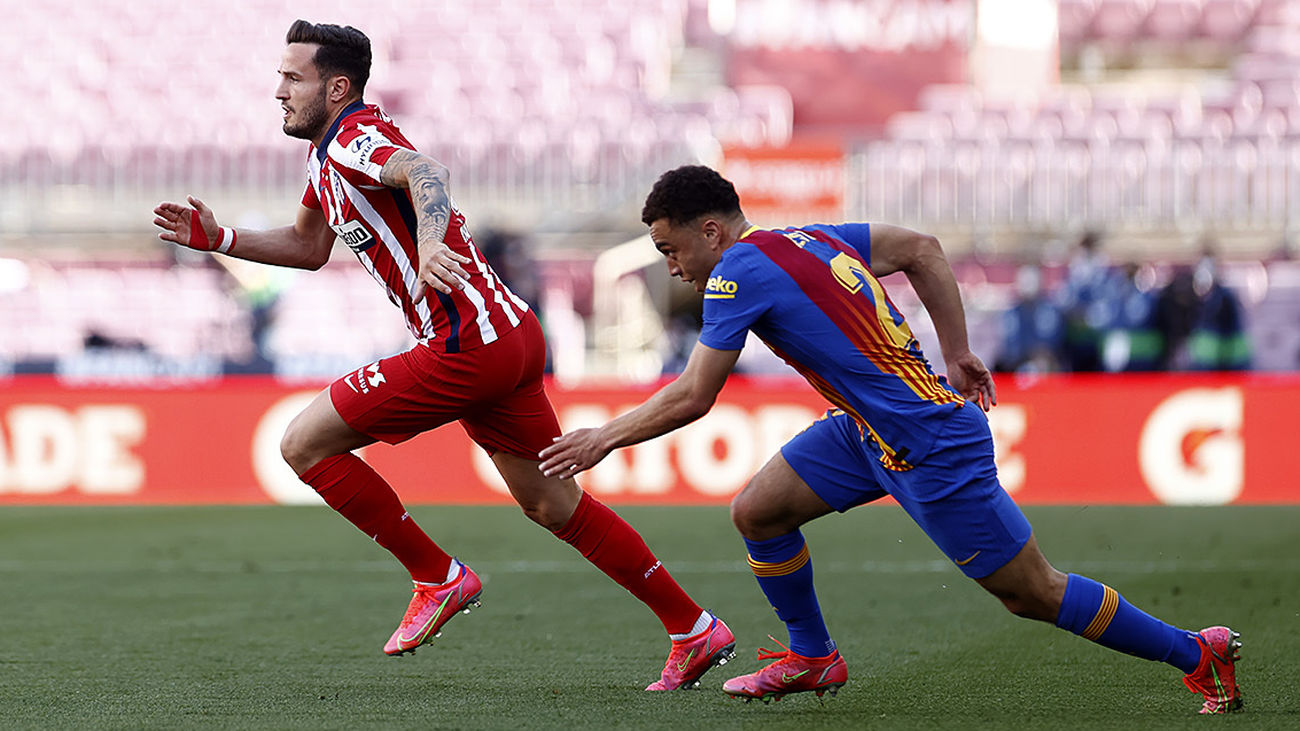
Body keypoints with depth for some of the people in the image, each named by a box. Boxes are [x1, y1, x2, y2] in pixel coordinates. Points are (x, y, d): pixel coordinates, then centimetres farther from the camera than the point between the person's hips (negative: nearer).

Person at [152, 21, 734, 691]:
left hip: (466, 347, -10)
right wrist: (219, 240, 23)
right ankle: (694, 630, 20)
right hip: (513, 336, 10)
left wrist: (430, 243, -53)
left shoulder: (354, 137, -11)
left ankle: (438, 578, 2)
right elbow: (309, 247, 33)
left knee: (305, 443, -4)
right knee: (553, 506, 17)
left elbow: (423, 173, -34)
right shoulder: (323, 155, 18)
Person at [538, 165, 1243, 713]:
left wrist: (604, 438, -4)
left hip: (932, 447, -9)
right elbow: (921, 248, 17)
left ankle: (1197, 653, 10)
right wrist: (956, 356, 19)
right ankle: (813, 658, 25)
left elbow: (692, 397, -17)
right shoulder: (809, 238, 8)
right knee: (756, 511, 7)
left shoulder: (741, 269, -17)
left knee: (1033, 592, 0)